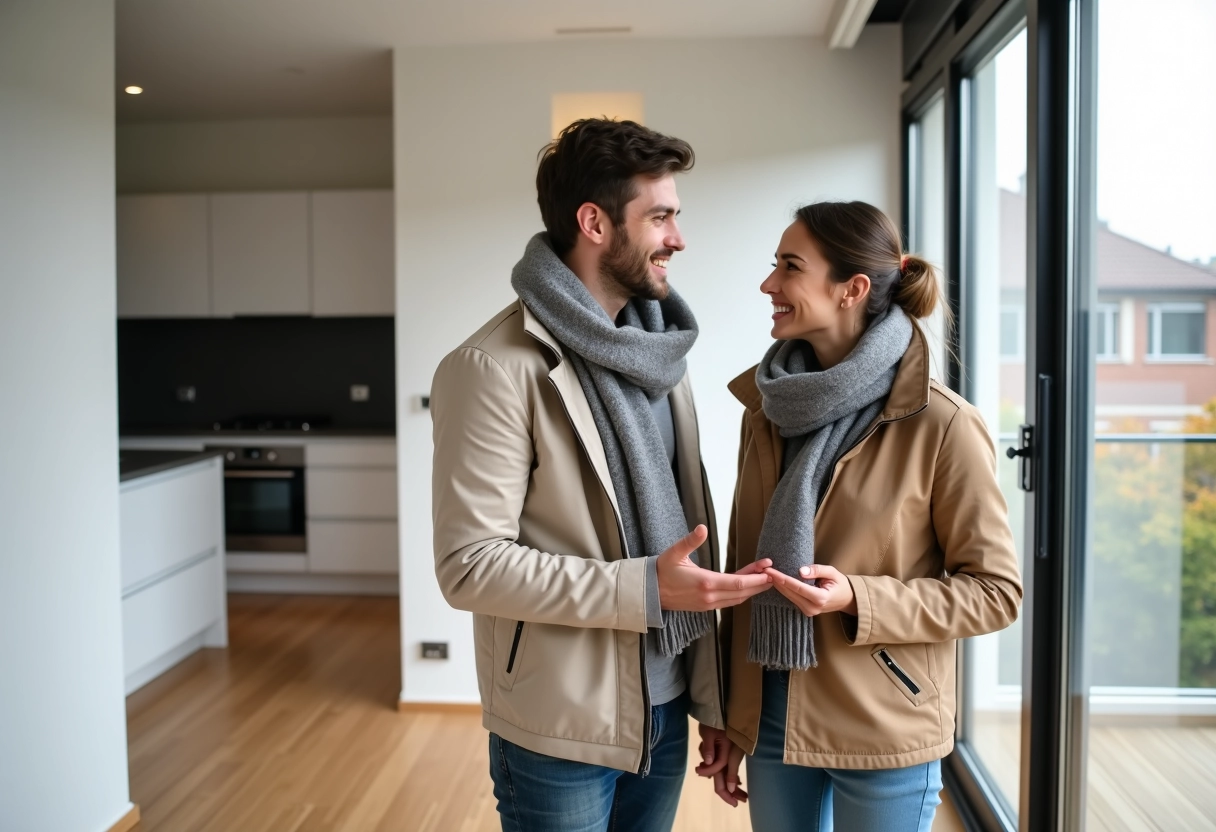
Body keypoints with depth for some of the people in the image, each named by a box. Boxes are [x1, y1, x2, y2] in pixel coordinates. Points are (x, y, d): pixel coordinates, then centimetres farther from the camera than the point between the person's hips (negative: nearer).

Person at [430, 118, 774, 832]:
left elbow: (681, 506, 10)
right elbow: (470, 564, -19)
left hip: (665, 703, 7)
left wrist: (707, 681, 9)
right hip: (563, 726, -6)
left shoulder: (657, 346, 7)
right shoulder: (497, 367, -17)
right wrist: (645, 588, -24)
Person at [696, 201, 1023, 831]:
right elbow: (742, 568, 7)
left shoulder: (942, 426, -14)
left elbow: (995, 591, -8)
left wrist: (857, 600, -22)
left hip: (883, 737, -4)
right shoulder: (767, 409, 1)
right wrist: (724, 718, 8)